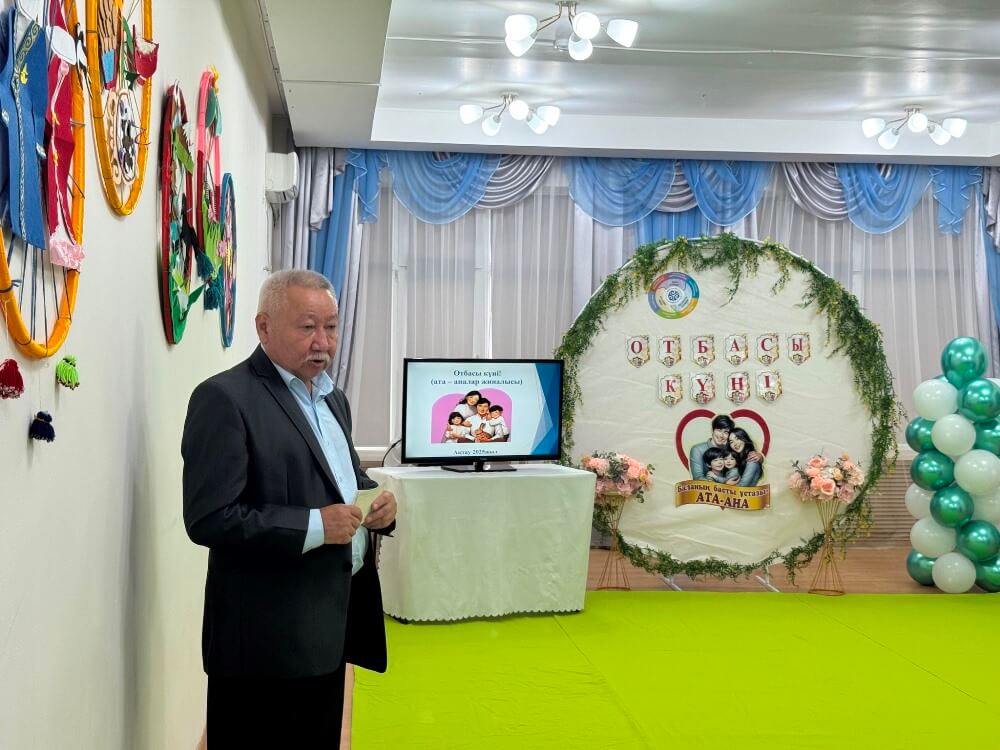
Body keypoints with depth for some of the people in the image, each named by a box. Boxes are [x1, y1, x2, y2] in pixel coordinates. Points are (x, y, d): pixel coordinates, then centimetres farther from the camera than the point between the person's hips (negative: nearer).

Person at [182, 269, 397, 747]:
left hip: (329, 622, 8)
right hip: (268, 635, -8)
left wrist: (377, 502, 0)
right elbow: (208, 519, -20)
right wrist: (314, 526, -24)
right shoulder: (225, 399, -14)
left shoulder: (332, 398, 13)